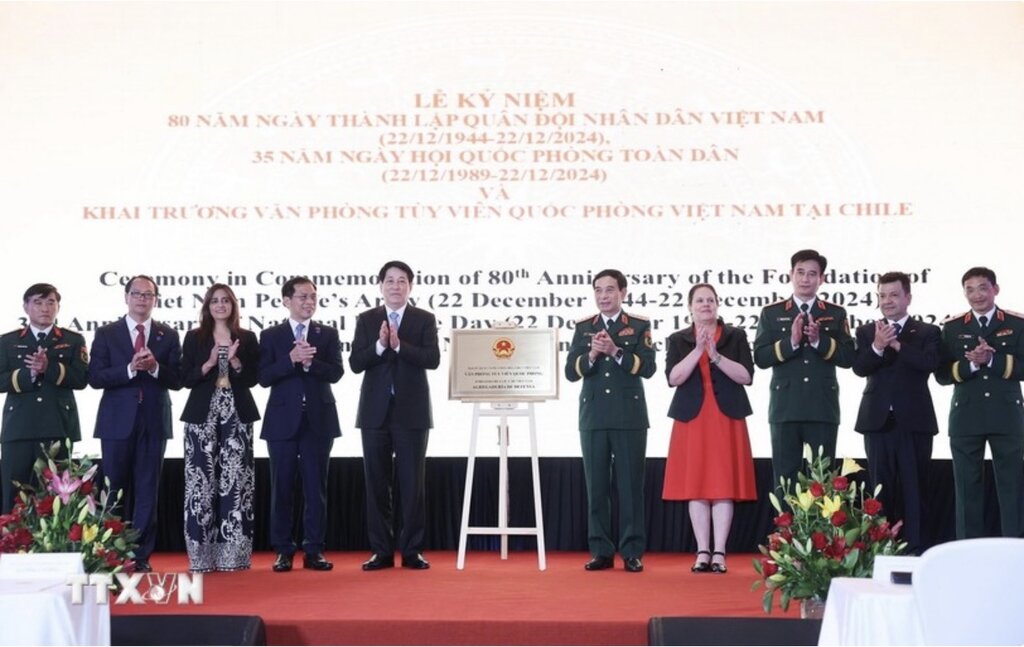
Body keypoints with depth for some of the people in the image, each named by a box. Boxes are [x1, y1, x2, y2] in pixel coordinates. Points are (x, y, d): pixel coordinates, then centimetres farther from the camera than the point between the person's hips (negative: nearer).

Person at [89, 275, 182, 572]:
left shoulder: (168, 336, 7)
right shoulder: (106, 334, 5)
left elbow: (177, 380, 1)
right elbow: (95, 378, -5)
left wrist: (155, 367, -17)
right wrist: (130, 368, -18)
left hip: (154, 422, 1)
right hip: (117, 421, -1)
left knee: (147, 490, 2)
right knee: (115, 489, 3)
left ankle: (141, 556, 7)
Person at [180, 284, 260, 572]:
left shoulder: (247, 338, 10)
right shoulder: (194, 337, 8)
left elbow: (252, 379, 5)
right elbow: (185, 379, 2)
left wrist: (235, 361, -10)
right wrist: (209, 363, -11)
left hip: (237, 415, 1)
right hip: (203, 415, 0)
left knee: (236, 480, -4)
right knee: (202, 480, -4)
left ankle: (233, 554, 1)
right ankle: (202, 556, 1)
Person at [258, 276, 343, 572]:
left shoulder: (328, 334, 8)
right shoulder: (271, 335, 5)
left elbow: (336, 373, -3)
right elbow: (264, 377, -5)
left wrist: (310, 361, -18)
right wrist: (291, 359, -18)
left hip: (319, 419, 1)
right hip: (283, 419, -1)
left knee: (316, 487, 3)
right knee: (282, 488, 3)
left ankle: (314, 550, 8)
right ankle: (283, 551, 10)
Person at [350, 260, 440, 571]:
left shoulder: (425, 319, 4)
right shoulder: (366, 320, 7)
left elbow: (432, 359, -9)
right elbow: (356, 363, -2)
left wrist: (399, 345, -19)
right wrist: (380, 345, -17)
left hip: (412, 412, -1)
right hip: (375, 412, 2)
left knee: (412, 484, 0)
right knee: (376, 483, 4)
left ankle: (412, 550, 7)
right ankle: (381, 551, 11)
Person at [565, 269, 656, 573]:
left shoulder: (640, 326, 4)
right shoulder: (583, 327, 10)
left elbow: (648, 367, -7)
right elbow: (571, 372, 3)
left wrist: (616, 351, -18)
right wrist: (591, 356, -15)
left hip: (630, 417, -2)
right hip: (593, 417, 2)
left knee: (630, 485, 0)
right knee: (596, 485, 4)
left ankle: (632, 552, 5)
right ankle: (601, 551, 11)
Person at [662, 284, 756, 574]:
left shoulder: (736, 336, 7)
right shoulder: (678, 340, 9)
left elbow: (746, 376, -4)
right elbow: (673, 378, -5)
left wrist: (716, 355, -13)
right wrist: (697, 350, -13)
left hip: (727, 419, -1)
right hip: (692, 419, 1)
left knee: (724, 485, -3)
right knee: (696, 486, 0)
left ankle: (719, 553, 0)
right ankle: (702, 552, 5)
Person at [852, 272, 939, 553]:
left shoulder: (928, 332, 5)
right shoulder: (866, 332, 9)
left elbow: (930, 363, -14)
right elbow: (859, 367, -7)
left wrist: (897, 344, -19)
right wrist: (877, 346, -24)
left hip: (915, 421, -1)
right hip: (878, 421, 2)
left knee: (914, 488, 3)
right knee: (880, 488, 7)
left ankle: (915, 550, 8)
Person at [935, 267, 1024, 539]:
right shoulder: (952, 327, 6)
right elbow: (942, 374, 0)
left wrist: (992, 360, -19)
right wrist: (971, 364, -17)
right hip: (966, 418, 1)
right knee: (967, 487, 6)